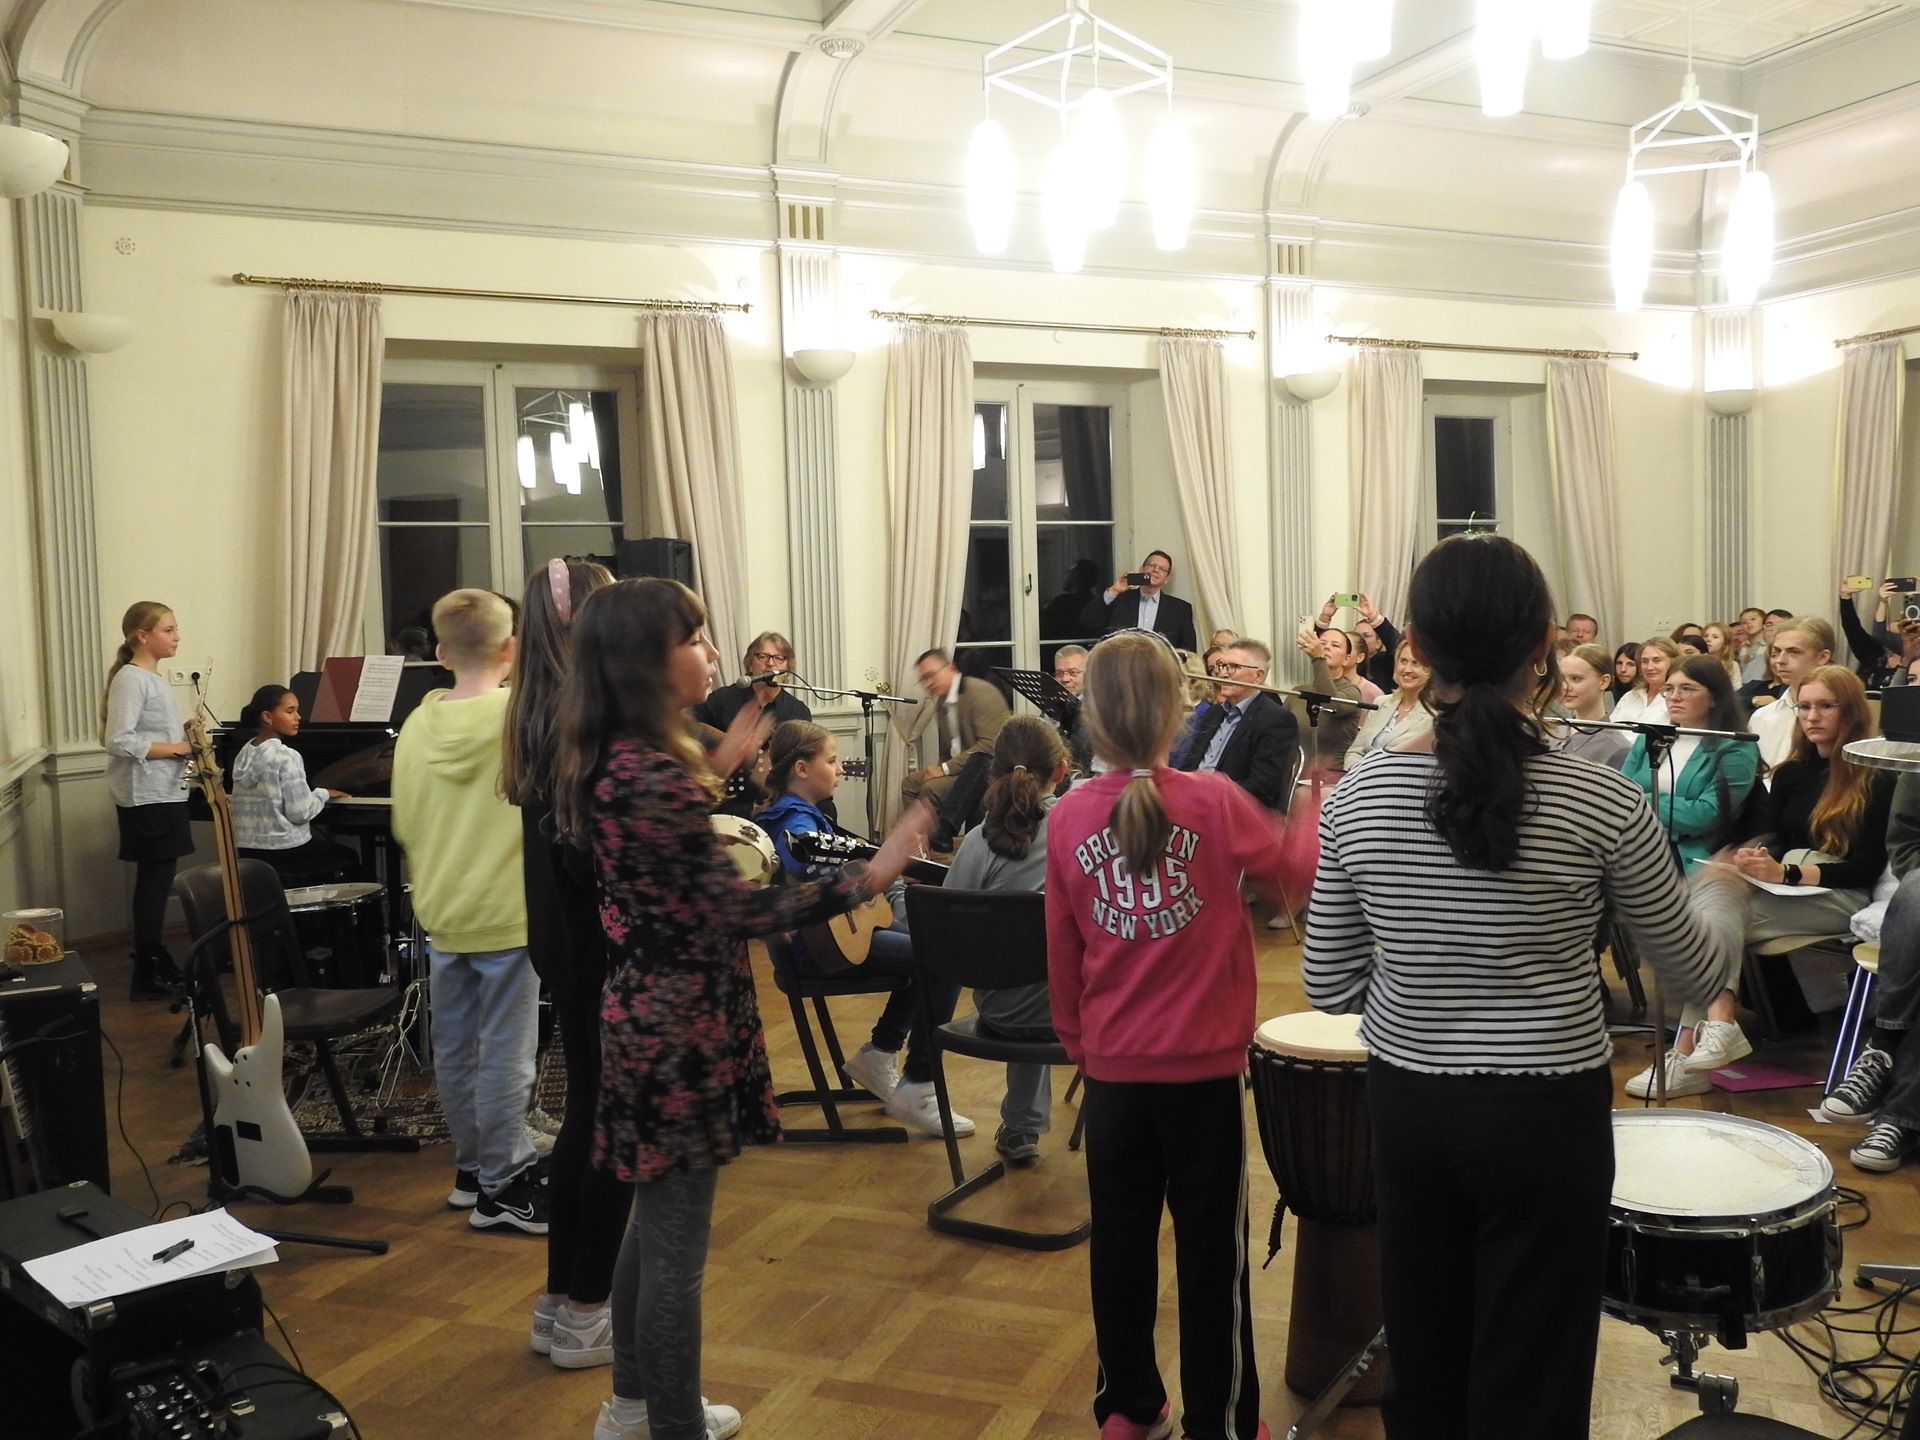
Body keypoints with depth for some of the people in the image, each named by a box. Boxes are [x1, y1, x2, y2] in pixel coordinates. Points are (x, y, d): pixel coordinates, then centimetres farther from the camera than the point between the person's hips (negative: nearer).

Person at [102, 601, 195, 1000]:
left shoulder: (153, 678, 14)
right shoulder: (131, 679, -15)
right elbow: (118, 742, -23)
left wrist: (184, 737, 5)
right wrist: (175, 749, -19)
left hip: (163, 794, 10)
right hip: (147, 798, -10)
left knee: (158, 880, 15)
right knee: (154, 882, -4)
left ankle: (158, 963, 24)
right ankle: (147, 976, 3)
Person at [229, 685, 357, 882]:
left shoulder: (244, 754, 6)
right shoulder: (286, 757, -18)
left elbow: (237, 804, 13)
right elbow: (300, 812, -20)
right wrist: (323, 793, -2)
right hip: (284, 850, -8)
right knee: (349, 858, 16)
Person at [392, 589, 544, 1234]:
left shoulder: (417, 723, 1)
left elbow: (404, 825, 8)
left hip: (441, 915, 6)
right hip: (508, 915, -6)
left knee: (454, 1049, 15)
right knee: (505, 1054, 2)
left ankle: (471, 1168, 29)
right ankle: (501, 1188, 9)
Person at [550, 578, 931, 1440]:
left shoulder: (609, 762, 5)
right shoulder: (653, 774, -25)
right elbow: (739, 911, -27)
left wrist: (715, 769, 25)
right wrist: (872, 875, -27)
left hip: (643, 1015, 10)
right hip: (681, 1030, -10)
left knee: (655, 1223, 24)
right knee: (676, 1245, 5)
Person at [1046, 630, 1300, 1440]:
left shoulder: (1068, 818, -5)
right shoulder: (1214, 803, -13)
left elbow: (1062, 954, 3)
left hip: (1112, 1064, 3)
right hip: (1202, 1062, -2)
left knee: (1121, 1238, 15)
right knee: (1211, 1247, 9)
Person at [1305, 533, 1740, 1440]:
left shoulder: (1357, 797, -9)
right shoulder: (1601, 803, -14)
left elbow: (1330, 989, -3)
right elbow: (1693, 975, 0)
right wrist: (1721, 892, 20)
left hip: (1409, 1106, 3)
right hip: (1547, 1114, -2)